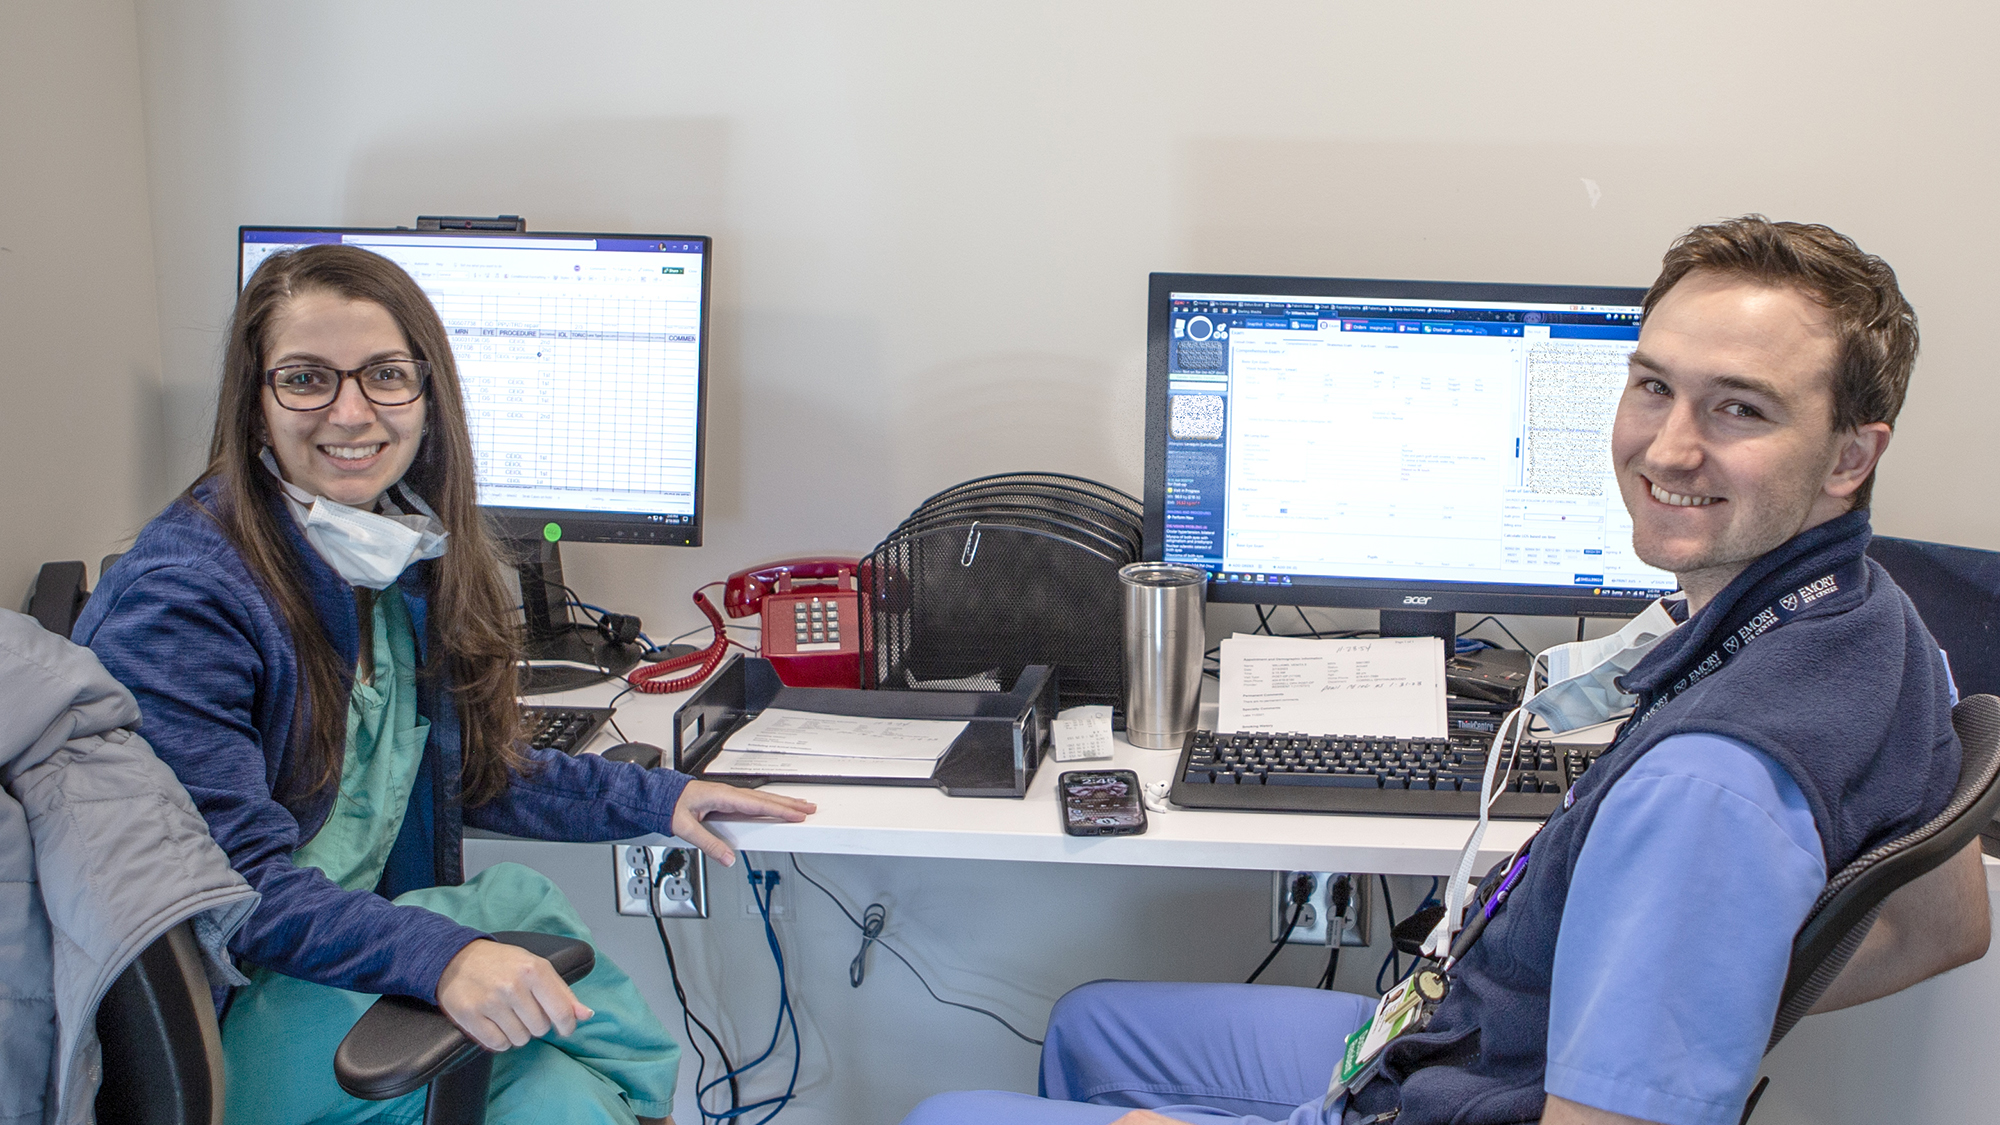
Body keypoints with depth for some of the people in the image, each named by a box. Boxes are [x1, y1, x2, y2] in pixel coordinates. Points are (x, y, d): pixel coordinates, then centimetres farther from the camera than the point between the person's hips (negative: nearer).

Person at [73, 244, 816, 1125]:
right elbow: (232, 879, -24)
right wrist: (435, 955, -36)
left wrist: (658, 800, 9)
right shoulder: (179, 598, -19)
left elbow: (470, 765, 16)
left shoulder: (404, 557, 5)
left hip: (349, 936, 7)